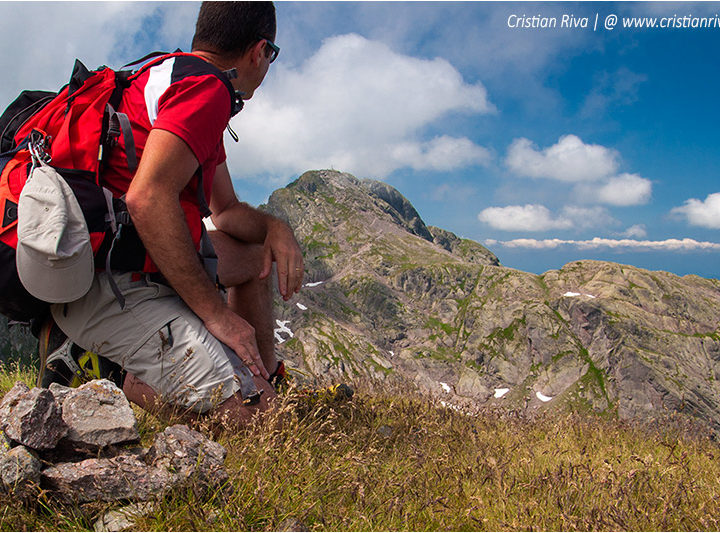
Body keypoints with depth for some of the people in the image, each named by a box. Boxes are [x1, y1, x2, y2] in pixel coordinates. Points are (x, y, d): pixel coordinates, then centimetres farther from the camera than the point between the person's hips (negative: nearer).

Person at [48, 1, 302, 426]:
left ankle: (272, 382, 22)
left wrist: (274, 228, 3)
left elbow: (226, 211, 24)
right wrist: (216, 312, -22)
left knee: (256, 254, 22)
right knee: (250, 411, -16)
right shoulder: (205, 87, -11)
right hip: (117, 287, -11)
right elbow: (147, 197, -28)